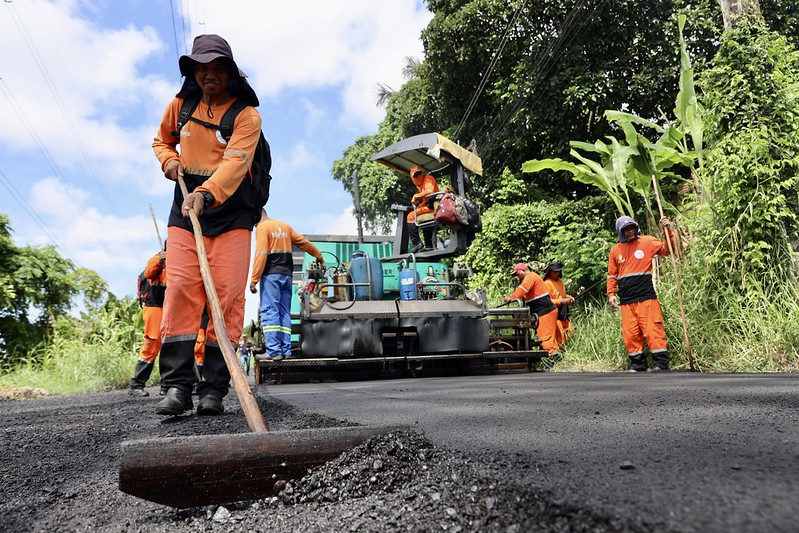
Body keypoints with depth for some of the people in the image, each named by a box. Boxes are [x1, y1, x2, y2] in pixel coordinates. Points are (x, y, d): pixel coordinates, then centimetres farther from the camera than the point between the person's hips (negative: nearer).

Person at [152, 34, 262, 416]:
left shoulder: (246, 115, -4)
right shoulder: (180, 105, 10)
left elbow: (235, 163, -20)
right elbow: (161, 140, 28)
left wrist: (206, 194, -38)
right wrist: (169, 159, 4)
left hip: (232, 213, -3)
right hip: (185, 211, 3)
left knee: (227, 296, -9)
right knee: (180, 290, -9)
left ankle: (214, 389, -3)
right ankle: (177, 385, -8)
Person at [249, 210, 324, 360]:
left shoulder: (262, 227, -3)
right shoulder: (285, 226, 17)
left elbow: (261, 254, -13)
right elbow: (304, 242, 23)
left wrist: (254, 279, -12)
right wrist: (318, 256, 37)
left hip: (271, 274, -6)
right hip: (286, 274, 7)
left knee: (269, 311, -7)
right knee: (284, 313, 7)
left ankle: (273, 351, -14)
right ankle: (286, 351, 3)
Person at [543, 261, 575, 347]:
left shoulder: (559, 282, 16)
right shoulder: (547, 283, -12)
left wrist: (570, 298, 11)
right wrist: (561, 301, -24)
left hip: (564, 315, 9)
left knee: (569, 336, 11)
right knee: (559, 338, -11)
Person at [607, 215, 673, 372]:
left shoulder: (647, 242, 5)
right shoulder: (615, 250, 12)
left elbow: (668, 250, 0)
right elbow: (612, 275, 16)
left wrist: (667, 231, -11)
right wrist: (611, 294, 7)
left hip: (646, 297, -3)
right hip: (626, 300, 3)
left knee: (652, 330, -6)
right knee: (630, 334, 4)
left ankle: (661, 364, 1)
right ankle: (638, 365, 14)